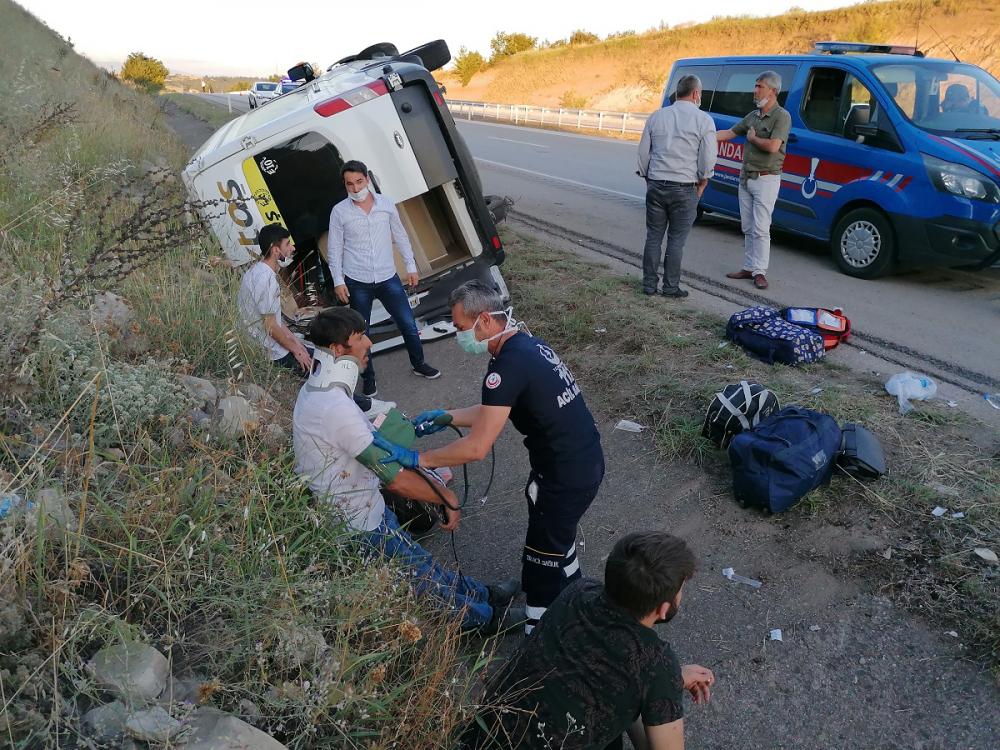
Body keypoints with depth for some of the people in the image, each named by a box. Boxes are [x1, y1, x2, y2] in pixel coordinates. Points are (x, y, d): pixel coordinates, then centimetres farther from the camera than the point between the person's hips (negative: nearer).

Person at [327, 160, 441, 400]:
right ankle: (369, 378, 24)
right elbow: (334, 250, -2)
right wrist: (338, 281, -8)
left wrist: (411, 266, 8)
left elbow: (400, 236, 9)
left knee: (408, 324, 6)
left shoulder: (385, 203, 0)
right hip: (357, 283, -1)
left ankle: (419, 364, 29)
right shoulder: (339, 212, -5)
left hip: (388, 278, 2)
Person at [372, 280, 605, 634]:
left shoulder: (509, 365, -25)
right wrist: (446, 416, 13)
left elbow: (476, 448, -27)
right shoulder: (529, 345, 4)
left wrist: (416, 458, -17)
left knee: (542, 565, 9)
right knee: (557, 531, 32)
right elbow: (496, 411, 17)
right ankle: (569, 590, 56)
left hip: (567, 478, -10)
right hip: (588, 459, 10)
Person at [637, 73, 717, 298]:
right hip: (684, 190, -3)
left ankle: (649, 284, 14)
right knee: (676, 240, 4)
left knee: (653, 237, 11)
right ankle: (671, 287, 10)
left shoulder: (656, 116, 8)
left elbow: (643, 152, 11)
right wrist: (701, 186, 8)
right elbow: (707, 159, -5)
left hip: (656, 186, 3)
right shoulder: (704, 120, -4)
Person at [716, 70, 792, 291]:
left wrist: (752, 137, -9)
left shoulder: (782, 116, -12)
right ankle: (749, 267, 19)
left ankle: (760, 271, -1)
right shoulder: (753, 116, 12)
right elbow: (728, 133, 15)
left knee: (760, 229, -7)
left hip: (766, 180, -8)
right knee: (747, 228, 11)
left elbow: (772, 146, -25)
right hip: (745, 178, 8)